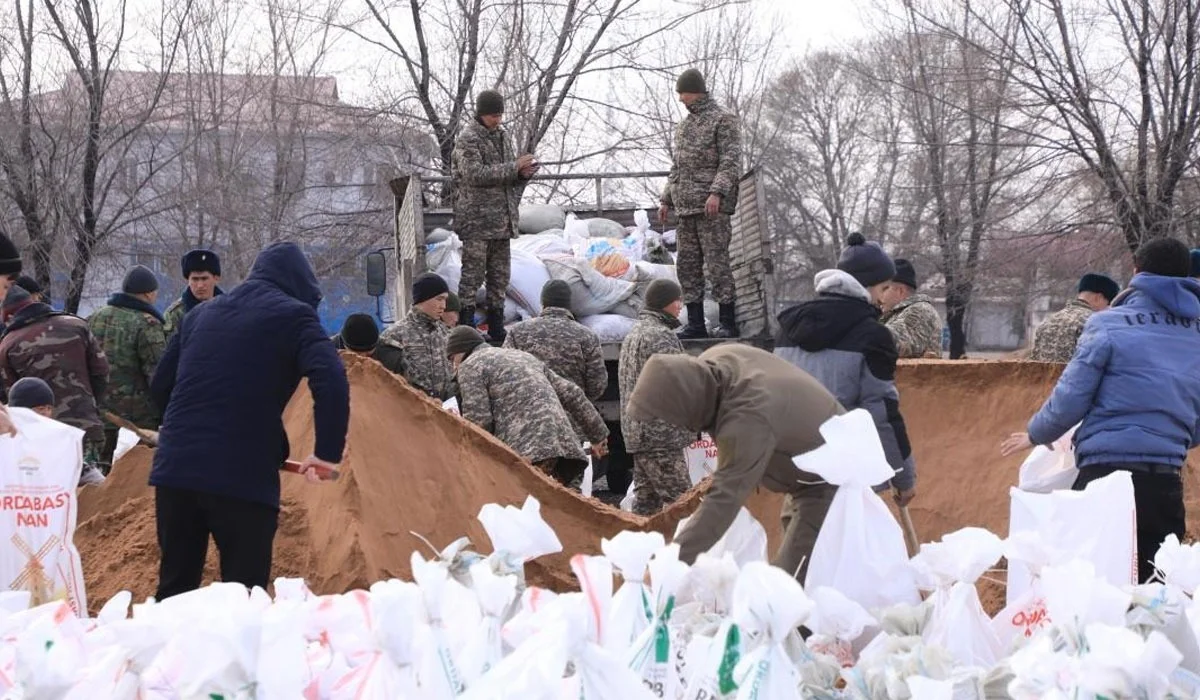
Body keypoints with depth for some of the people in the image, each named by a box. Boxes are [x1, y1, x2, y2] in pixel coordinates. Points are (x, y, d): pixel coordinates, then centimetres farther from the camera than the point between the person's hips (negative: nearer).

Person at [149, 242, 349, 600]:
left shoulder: (202, 313, 19)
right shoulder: (293, 315, 1)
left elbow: (160, 386, 24)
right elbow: (331, 381, -15)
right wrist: (328, 451, -7)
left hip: (174, 467, 6)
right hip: (243, 476, -5)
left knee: (175, 589, 14)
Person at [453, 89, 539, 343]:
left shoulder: (502, 135, 16)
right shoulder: (468, 138, -9)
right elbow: (474, 174, -20)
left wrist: (523, 172, -1)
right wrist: (513, 167, -19)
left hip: (502, 219, 8)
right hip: (477, 219, -8)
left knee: (501, 275, 11)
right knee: (473, 274, -6)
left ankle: (497, 330, 18)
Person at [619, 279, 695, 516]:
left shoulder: (633, 334, 20)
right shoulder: (661, 336, -13)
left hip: (635, 432, 10)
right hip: (661, 433, -10)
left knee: (645, 501, 11)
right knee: (680, 501, -11)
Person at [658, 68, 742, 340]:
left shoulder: (723, 119, -3)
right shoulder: (685, 124, 21)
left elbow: (731, 160, -12)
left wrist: (717, 192, -22)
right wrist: (667, 199, 21)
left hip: (712, 207, -8)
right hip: (686, 206, 8)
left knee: (717, 262, -9)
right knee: (687, 265, 6)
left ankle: (728, 322, -6)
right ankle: (695, 323, 11)